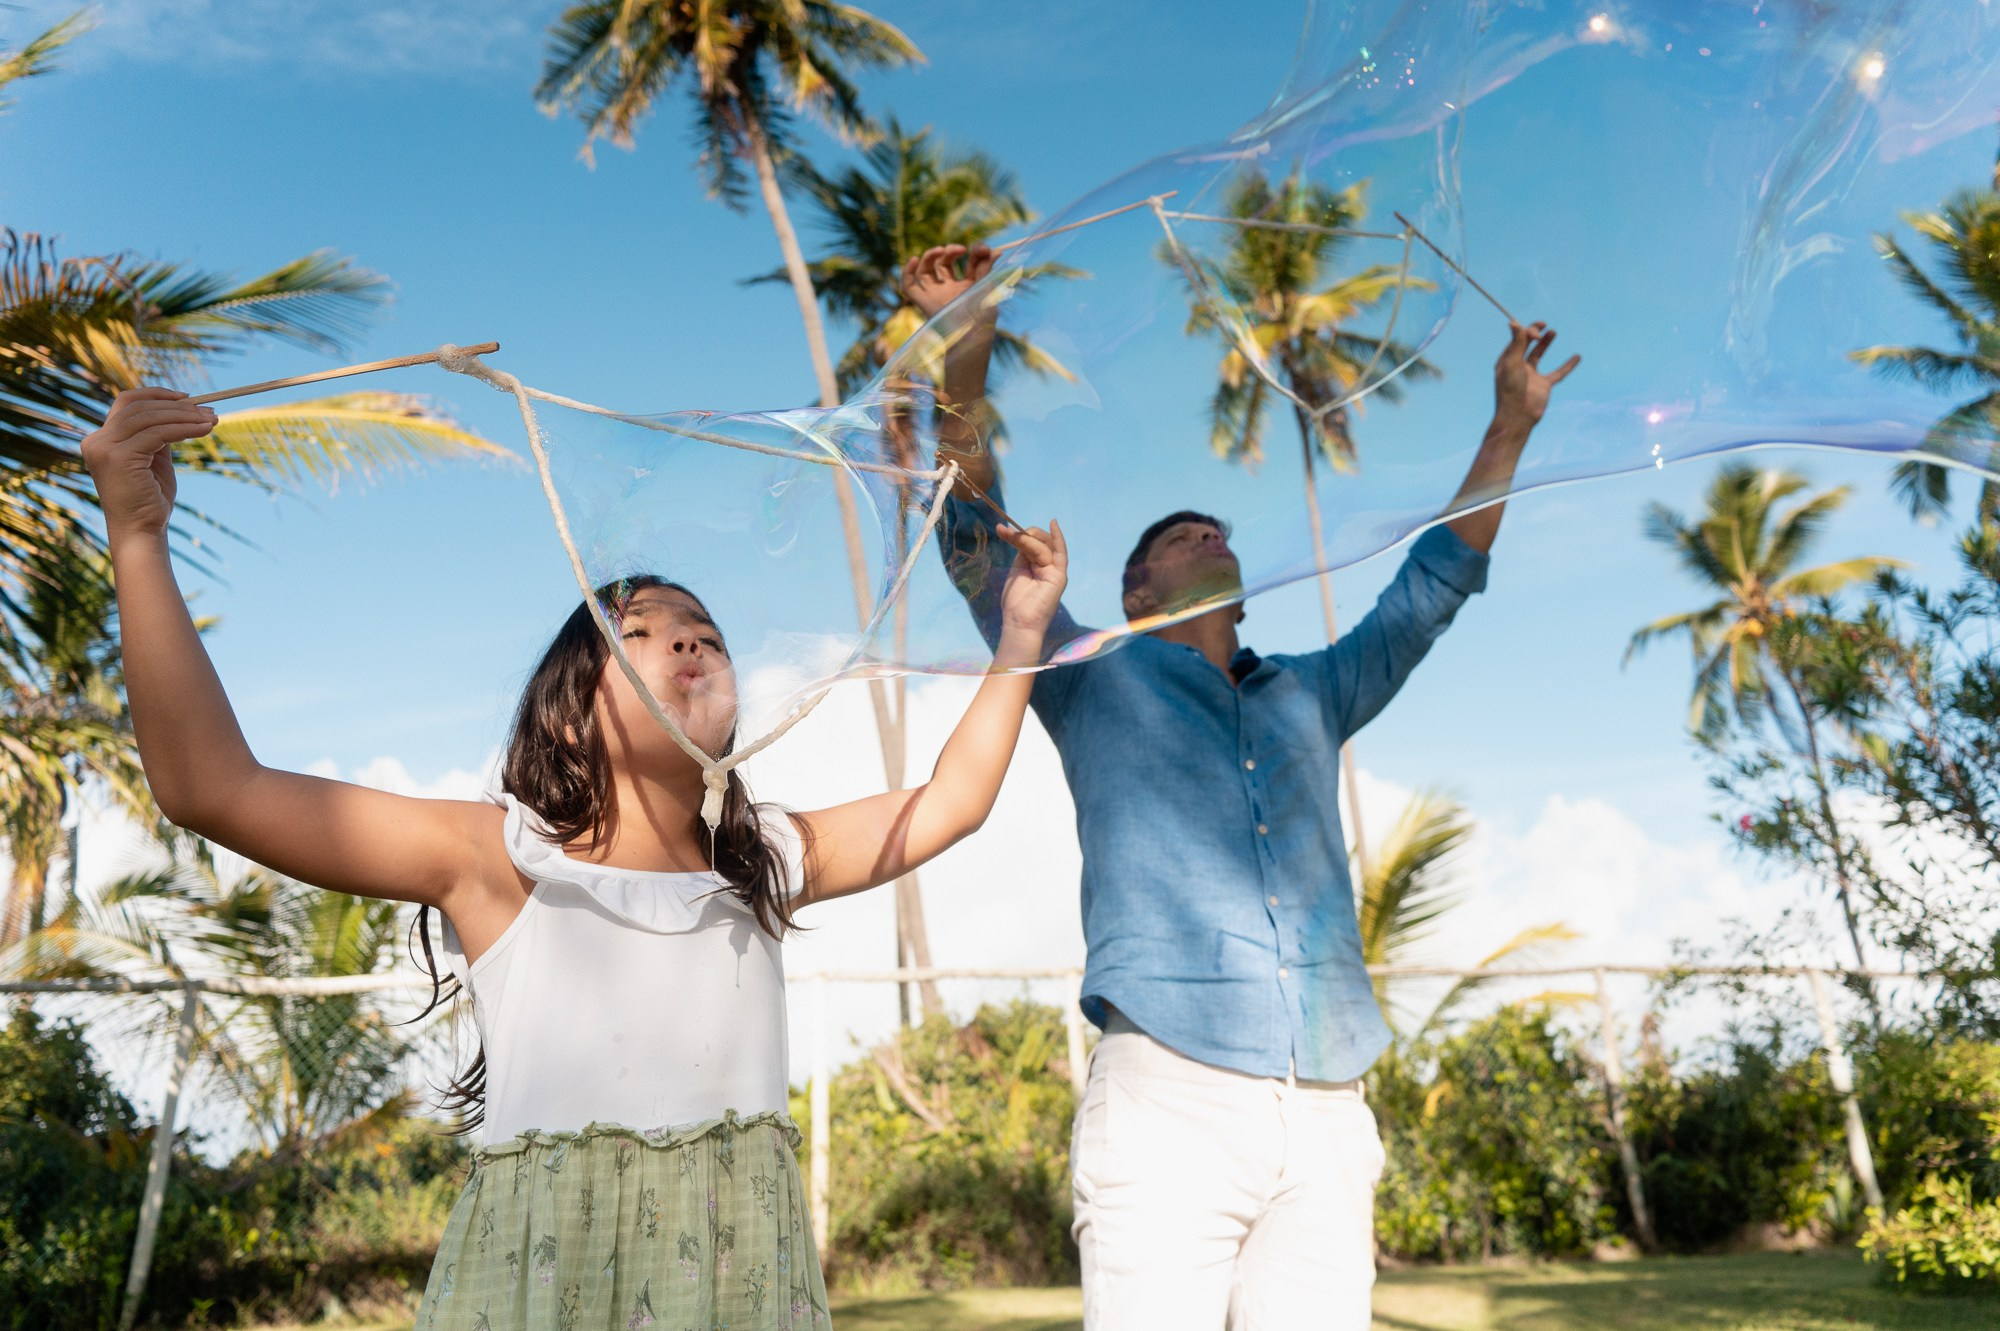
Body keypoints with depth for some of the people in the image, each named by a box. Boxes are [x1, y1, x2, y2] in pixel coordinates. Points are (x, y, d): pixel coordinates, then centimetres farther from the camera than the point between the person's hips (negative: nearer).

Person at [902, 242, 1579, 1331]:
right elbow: (977, 541, 5)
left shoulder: (1309, 699, 25)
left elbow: (1432, 586, 29)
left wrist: (1510, 424, 28)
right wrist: (964, 364, -6)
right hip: (1166, 1105, -4)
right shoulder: (1096, 685, 14)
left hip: (1326, 1120, 4)